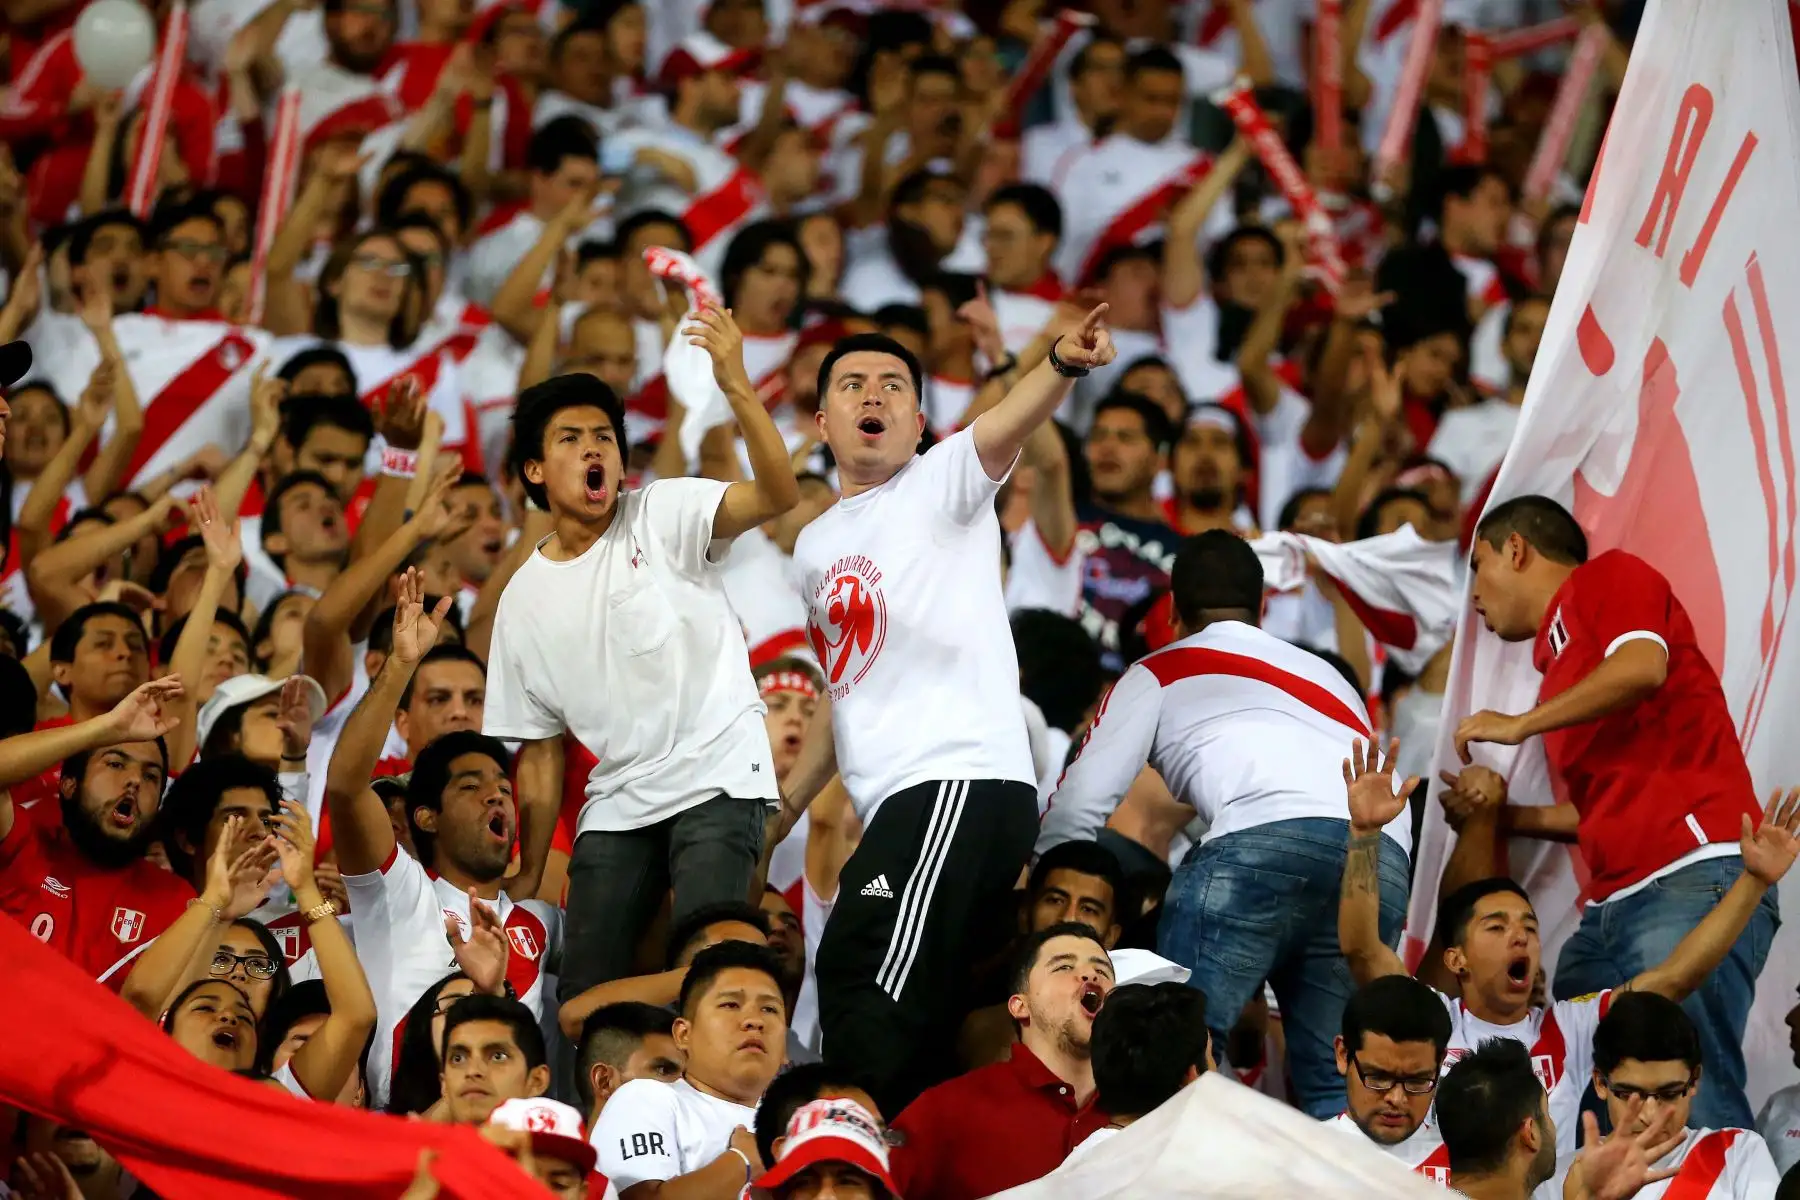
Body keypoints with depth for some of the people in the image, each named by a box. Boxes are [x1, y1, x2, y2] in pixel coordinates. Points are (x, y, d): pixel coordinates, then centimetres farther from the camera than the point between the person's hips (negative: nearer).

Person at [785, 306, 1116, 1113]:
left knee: (866, 991, -18)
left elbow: (1006, 427, -20)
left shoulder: (941, 484, 2)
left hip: (965, 783, -8)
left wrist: (1062, 366, -41)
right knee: (915, 1028, 6)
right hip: (898, 802, 8)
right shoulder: (816, 547, 23)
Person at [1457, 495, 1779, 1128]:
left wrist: (1521, 724, -5)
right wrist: (1505, 816, 25)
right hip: (1611, 904, 9)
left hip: (1693, 875, -9)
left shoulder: (1609, 578, 8)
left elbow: (1643, 666, -14)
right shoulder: (1558, 665, 29)